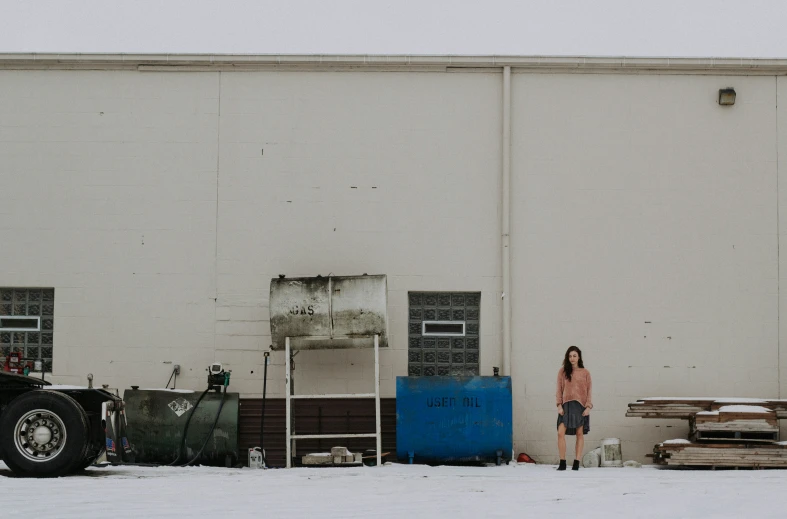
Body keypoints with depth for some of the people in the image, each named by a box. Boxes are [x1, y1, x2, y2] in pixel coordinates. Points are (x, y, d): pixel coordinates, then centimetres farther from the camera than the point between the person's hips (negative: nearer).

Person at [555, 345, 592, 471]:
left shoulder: (585, 373, 7)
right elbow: (559, 390, 8)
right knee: (560, 433, -11)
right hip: (566, 405, 0)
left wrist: (588, 407, -5)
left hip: (580, 406, 0)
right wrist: (559, 405, -3)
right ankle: (562, 463, -6)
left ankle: (576, 463, 4)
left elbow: (589, 391, 6)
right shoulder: (563, 372, 9)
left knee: (580, 434, 0)